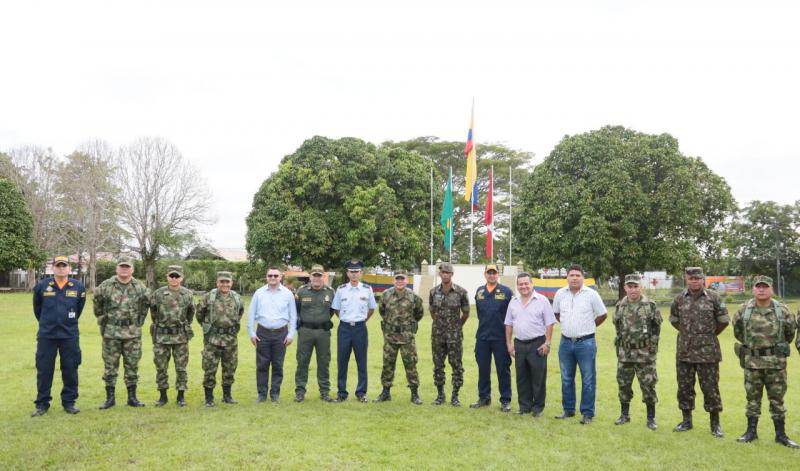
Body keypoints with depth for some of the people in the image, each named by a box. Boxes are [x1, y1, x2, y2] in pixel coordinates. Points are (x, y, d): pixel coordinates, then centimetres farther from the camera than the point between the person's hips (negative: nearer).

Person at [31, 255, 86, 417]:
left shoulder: (78, 287, -1)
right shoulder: (42, 286, -2)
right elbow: (37, 309, 13)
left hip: (70, 336, 0)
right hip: (46, 336, 0)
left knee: (70, 370, 5)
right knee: (44, 370, 5)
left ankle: (69, 402, 17)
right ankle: (42, 404, 16)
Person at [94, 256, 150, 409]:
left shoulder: (140, 287, 1)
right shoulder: (106, 286, -2)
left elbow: (148, 302, 14)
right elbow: (97, 301, 12)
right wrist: (102, 318, 11)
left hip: (132, 332, 1)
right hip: (111, 332, -1)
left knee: (132, 365, 6)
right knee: (110, 365, 4)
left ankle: (132, 397, 14)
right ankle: (110, 397, 14)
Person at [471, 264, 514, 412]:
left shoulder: (506, 291, -5)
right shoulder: (479, 291, 9)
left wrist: (507, 327, -2)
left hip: (500, 337, -4)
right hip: (482, 337, 4)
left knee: (503, 369, 2)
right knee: (483, 369, 11)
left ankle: (505, 400, 12)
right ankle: (484, 397, 23)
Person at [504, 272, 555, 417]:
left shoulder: (542, 300, -3)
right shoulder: (513, 302, 10)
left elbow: (549, 324, -5)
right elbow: (509, 324, 14)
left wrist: (547, 343, -10)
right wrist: (509, 343, 8)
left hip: (537, 344, -4)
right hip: (519, 344, 4)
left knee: (538, 378, 1)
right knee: (522, 378, 10)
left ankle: (537, 407, 12)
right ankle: (524, 406, 20)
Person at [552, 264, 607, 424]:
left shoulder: (591, 294, -7)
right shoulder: (560, 294, 3)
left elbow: (603, 314, 2)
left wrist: (589, 326, 7)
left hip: (586, 343, -4)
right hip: (566, 343, 4)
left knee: (588, 380, 1)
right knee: (566, 379, 13)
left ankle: (587, 413, 10)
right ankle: (568, 410, 25)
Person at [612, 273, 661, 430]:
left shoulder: (650, 305, -5)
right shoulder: (620, 306, 6)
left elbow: (656, 328, -1)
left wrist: (651, 346, -4)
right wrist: (620, 343, 10)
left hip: (644, 354, -3)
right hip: (624, 354, 4)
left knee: (648, 385, 0)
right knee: (623, 384, 9)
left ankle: (651, 418, 12)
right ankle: (624, 414, 23)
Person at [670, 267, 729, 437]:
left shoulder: (713, 298, -4)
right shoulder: (679, 299, 4)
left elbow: (724, 320, 3)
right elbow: (674, 320, 18)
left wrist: (710, 334, 10)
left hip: (707, 352, -3)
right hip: (684, 352, 3)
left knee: (710, 388, 2)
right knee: (684, 388, 9)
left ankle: (715, 424, 15)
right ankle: (686, 421, 22)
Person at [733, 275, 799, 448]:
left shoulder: (782, 310, -3)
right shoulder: (744, 310, -2)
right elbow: (737, 331, 14)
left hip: (776, 362, -1)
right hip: (752, 362, 1)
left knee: (777, 398, 6)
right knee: (752, 398, 9)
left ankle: (781, 434, 16)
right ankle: (751, 431, 18)